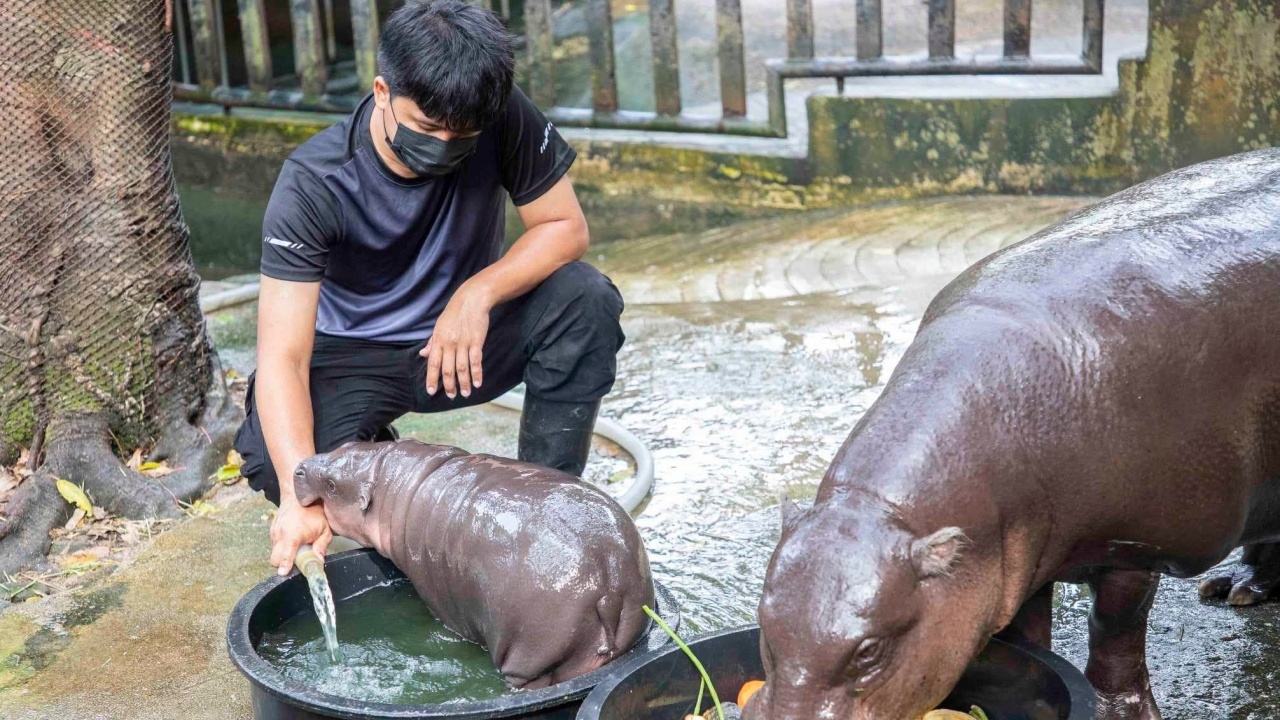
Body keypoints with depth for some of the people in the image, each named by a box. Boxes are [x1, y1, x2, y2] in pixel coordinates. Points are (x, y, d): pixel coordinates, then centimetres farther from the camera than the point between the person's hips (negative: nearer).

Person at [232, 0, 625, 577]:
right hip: (356, 356, -2)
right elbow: (282, 356, -32)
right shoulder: (312, 187, -27)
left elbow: (565, 227, -11)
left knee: (585, 298, -26)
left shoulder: (503, 121, -21)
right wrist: (301, 492, -46)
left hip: (465, 337, 2)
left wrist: (479, 292, -29)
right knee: (275, 463, -30)